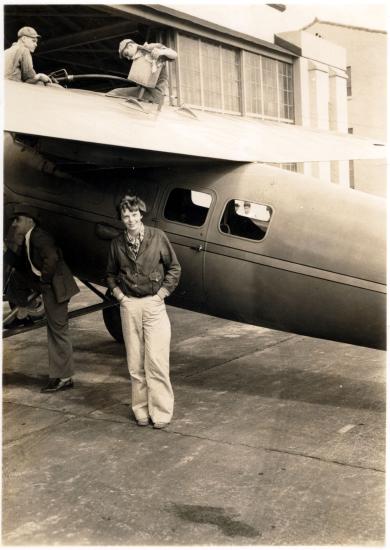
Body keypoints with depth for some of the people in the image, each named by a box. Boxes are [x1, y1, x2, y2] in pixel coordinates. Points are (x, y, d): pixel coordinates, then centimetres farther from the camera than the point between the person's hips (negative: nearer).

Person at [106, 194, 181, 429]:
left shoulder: (157, 236, -2)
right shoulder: (117, 243, 6)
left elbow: (174, 268, 4)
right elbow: (111, 274, 19)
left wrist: (161, 294, -2)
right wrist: (119, 295, 6)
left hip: (153, 304, -3)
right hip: (129, 306, 3)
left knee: (156, 362, -6)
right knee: (135, 363, 6)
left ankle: (161, 412, 2)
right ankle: (141, 410, 16)